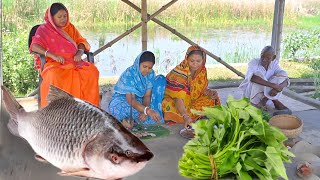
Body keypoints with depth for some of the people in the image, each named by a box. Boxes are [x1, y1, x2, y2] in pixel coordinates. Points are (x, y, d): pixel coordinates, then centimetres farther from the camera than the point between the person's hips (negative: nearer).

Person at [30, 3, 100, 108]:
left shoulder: (70, 28, 21)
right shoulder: (44, 29, 7)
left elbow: (81, 42, 15)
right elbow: (34, 46, -7)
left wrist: (79, 53, -10)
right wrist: (53, 55, -22)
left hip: (73, 62, 4)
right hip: (54, 63, -3)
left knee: (92, 71, -25)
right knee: (55, 77, -39)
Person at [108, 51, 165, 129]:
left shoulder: (151, 74, -7)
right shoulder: (128, 74, -25)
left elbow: (147, 96, -10)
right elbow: (130, 100, -35)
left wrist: (144, 112, -31)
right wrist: (147, 110, -51)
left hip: (139, 102, 9)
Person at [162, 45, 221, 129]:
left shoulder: (202, 70, -9)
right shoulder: (179, 72, -30)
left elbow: (202, 88, 4)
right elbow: (178, 99, -37)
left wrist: (210, 92, -20)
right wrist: (186, 117, -50)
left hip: (190, 101, 6)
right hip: (172, 100, -6)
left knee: (211, 100, -10)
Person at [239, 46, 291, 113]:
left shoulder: (274, 64, -5)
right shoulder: (254, 62, -18)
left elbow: (285, 79, -16)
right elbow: (251, 77, -41)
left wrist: (280, 86, -40)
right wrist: (272, 85, -47)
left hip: (268, 93, 4)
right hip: (251, 92, -4)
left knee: (282, 74, -14)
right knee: (258, 74, -31)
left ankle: (264, 100, -22)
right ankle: (275, 102, -21)